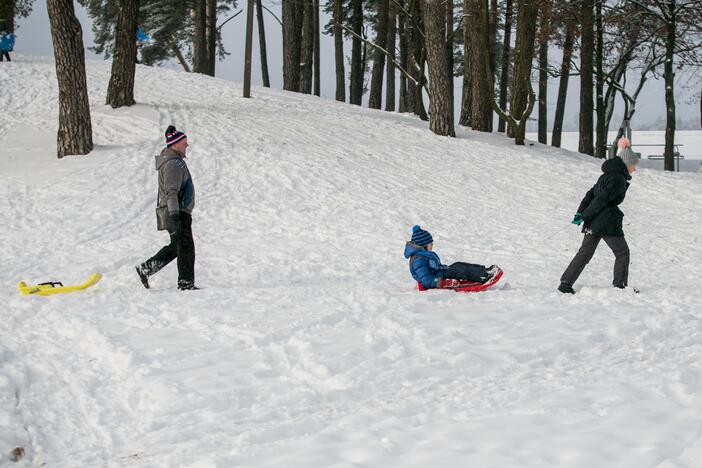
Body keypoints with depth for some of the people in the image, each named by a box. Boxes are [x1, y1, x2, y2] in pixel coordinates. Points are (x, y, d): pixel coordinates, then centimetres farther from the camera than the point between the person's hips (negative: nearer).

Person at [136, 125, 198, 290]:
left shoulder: (175, 160, 18)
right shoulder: (173, 163, -16)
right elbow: (172, 191, -24)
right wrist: (174, 216, -30)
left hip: (178, 212, 11)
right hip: (178, 213, -11)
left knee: (176, 247, 17)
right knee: (186, 248, -4)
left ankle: (145, 269, 19)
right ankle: (186, 283, 2)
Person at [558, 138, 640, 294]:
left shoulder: (607, 175, 17)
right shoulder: (618, 180, -13)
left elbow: (590, 194, 13)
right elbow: (602, 200, -19)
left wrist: (580, 212, 7)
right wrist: (584, 216, -16)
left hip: (593, 222, 9)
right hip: (607, 222, -9)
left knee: (585, 252, 10)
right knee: (622, 252, 7)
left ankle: (566, 283, 5)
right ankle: (620, 285, 11)